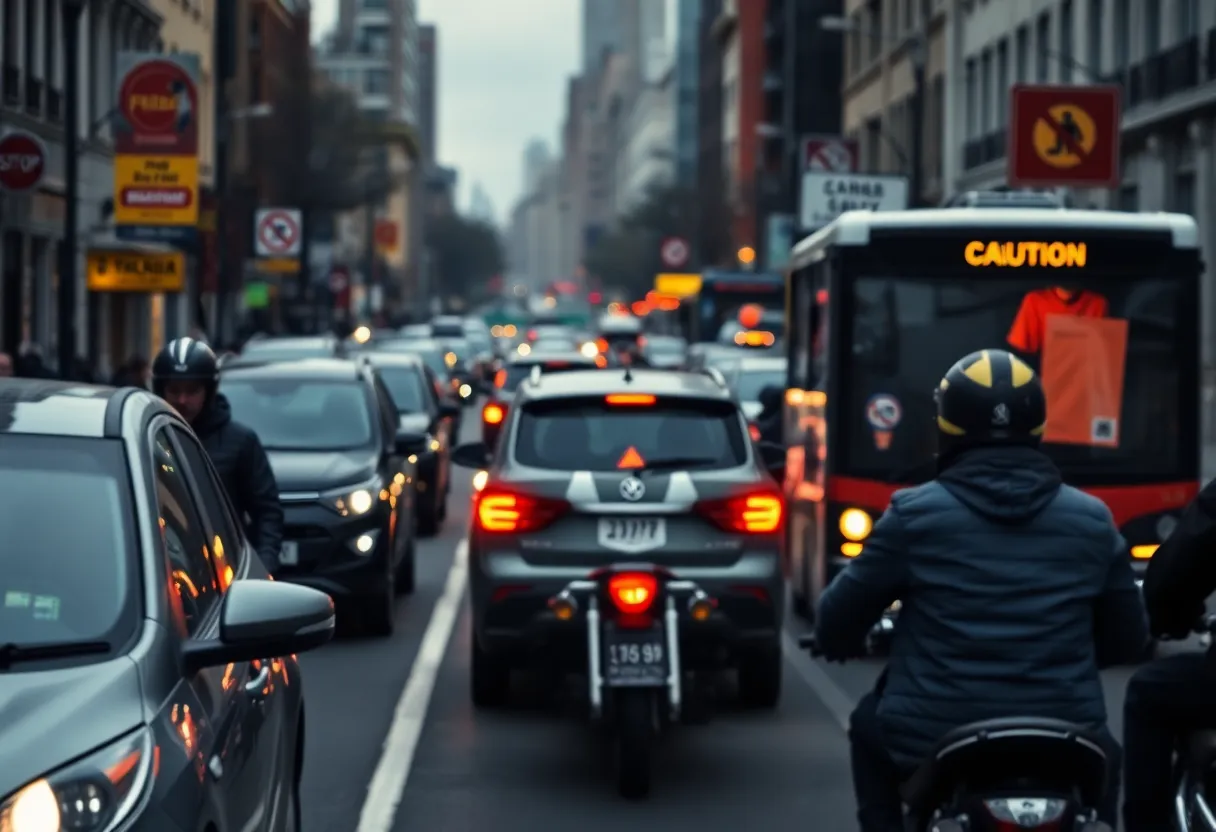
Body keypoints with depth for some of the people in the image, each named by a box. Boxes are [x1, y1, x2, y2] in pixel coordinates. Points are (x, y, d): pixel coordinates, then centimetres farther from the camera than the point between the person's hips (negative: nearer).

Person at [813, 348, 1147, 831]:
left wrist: (839, 640, 30)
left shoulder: (914, 514, -3)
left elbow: (838, 620, 5)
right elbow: (1127, 641, 14)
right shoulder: (1091, 521, 4)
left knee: (870, 727, 32)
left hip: (931, 743, -1)